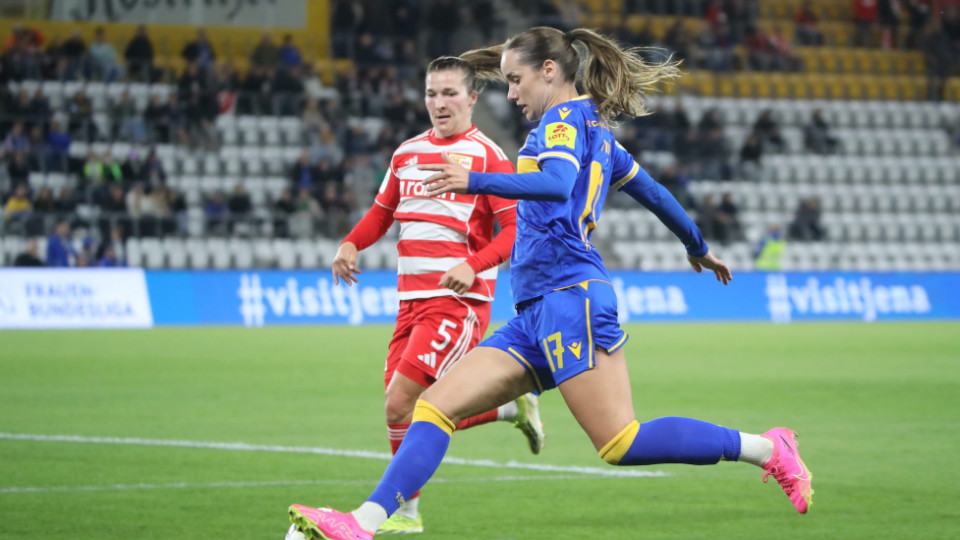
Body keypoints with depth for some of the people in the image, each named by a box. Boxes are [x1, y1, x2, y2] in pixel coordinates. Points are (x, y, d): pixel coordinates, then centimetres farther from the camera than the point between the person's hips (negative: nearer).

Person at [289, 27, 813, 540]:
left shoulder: (565, 118, -4)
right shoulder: (595, 128, 24)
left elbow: (558, 184, -24)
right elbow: (651, 191, 34)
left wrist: (476, 181, -34)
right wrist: (698, 248, 48)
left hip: (569, 293, -10)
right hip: (538, 312, 10)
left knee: (621, 443, -14)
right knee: (435, 405, -3)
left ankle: (765, 447, -3)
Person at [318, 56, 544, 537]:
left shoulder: (486, 155, -4)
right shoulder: (407, 153, 15)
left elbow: (515, 228, -8)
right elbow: (382, 211, 26)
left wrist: (474, 265, -22)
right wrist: (351, 244, 6)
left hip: (459, 299, -7)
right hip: (412, 298, 7)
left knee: (401, 403, -16)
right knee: (417, 412, 3)